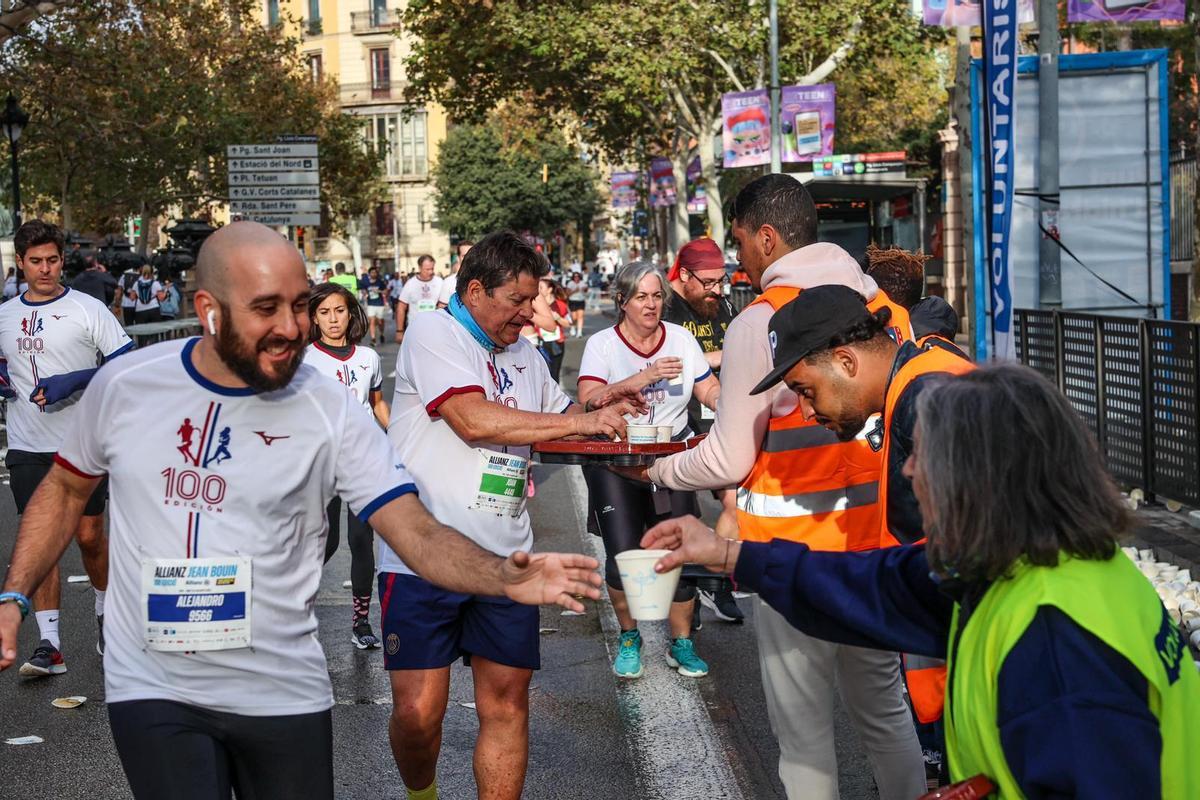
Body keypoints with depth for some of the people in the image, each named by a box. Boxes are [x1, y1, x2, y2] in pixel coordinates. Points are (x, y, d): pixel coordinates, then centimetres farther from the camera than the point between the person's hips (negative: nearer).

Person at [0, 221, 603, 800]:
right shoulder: (123, 386, -4)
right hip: (153, 691, 0)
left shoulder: (330, 411, -10)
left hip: (284, 693, 0)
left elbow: (417, 533, -16)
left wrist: (506, 577, -34)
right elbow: (66, 489, 13)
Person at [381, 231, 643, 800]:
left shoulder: (524, 355, 18)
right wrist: (578, 421, -12)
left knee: (506, 702, 5)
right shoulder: (432, 333, -5)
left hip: (504, 559, 6)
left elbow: (555, 422, 30)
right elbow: (475, 420, -18)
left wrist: (593, 407, 7)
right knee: (418, 711, -5)